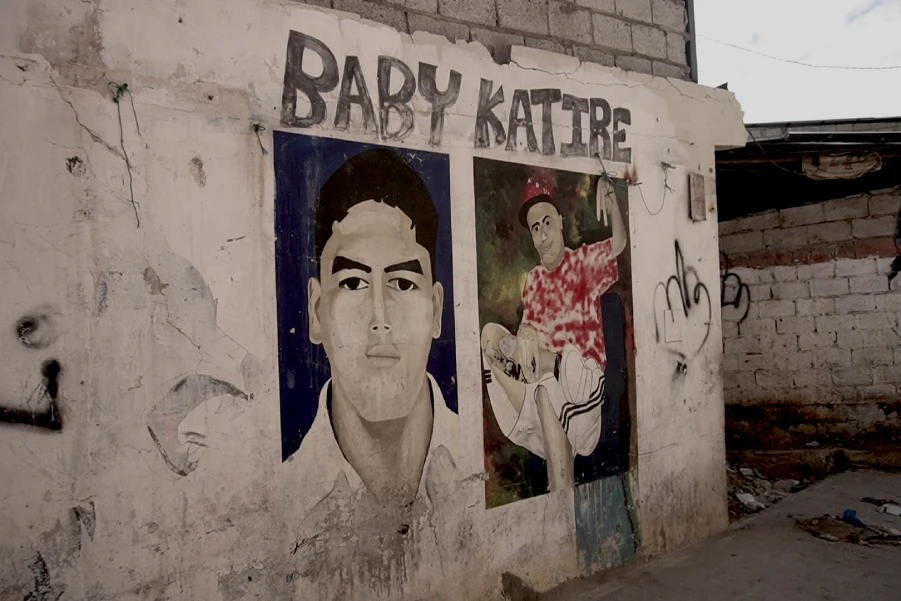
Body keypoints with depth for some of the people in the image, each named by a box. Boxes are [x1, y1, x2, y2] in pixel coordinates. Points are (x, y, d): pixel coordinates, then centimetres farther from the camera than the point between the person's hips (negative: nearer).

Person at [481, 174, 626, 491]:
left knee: (546, 389, -36)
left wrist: (611, 203, -39)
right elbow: (526, 328, 4)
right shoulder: (533, 279, 14)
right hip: (544, 377, 5)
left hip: (586, 378, -4)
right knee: (490, 334, -12)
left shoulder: (583, 260, 1)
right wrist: (523, 339, -20)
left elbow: (619, 245, -20)